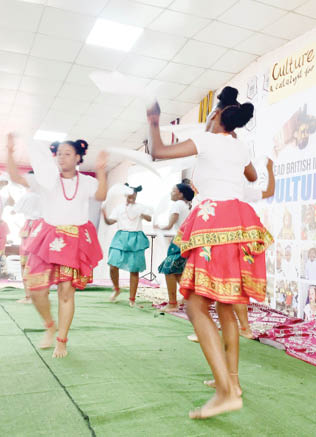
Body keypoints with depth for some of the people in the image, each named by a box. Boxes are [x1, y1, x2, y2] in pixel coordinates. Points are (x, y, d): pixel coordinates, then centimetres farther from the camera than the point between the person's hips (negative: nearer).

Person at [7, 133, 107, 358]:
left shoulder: (86, 181, 5)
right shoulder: (46, 179, 6)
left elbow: (101, 195, -14)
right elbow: (17, 178, -2)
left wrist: (101, 170, -25)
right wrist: (10, 153, -11)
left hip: (75, 240, -1)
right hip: (48, 237, 1)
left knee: (67, 290, -1)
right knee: (36, 287, -4)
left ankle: (62, 340, 16)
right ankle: (50, 326, 26)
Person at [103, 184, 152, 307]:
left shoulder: (141, 207, 8)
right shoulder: (119, 208, 11)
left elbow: (149, 218, -7)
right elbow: (110, 221, 4)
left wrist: (143, 215, -29)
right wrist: (105, 217, -18)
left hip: (136, 239, 0)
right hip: (121, 237, 1)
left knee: (134, 270, 1)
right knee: (113, 266, -12)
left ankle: (132, 299, 14)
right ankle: (116, 289, 18)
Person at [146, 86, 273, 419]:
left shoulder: (207, 140, 0)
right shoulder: (240, 148, 20)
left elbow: (158, 152, -3)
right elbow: (253, 177, 41)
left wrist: (153, 123, 14)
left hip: (216, 224, -8)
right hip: (240, 223, 8)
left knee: (196, 306, -10)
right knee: (224, 305, 14)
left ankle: (226, 392, -17)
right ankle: (231, 380, 21)